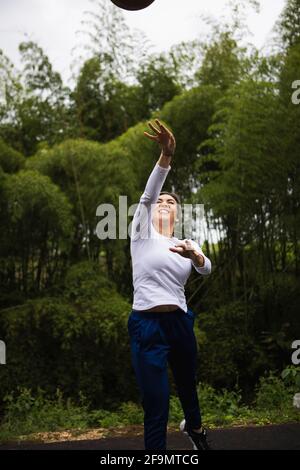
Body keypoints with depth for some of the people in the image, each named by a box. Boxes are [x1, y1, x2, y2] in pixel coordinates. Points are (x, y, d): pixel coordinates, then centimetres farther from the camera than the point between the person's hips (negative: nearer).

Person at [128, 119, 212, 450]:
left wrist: (196, 256, -34)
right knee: (156, 407, -8)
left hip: (181, 322, 5)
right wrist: (166, 155, -31)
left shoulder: (187, 244, 11)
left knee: (187, 383, 26)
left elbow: (206, 269, -10)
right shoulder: (142, 233, 2)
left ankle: (193, 427, 56)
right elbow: (148, 194, -16)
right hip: (147, 324, -4)